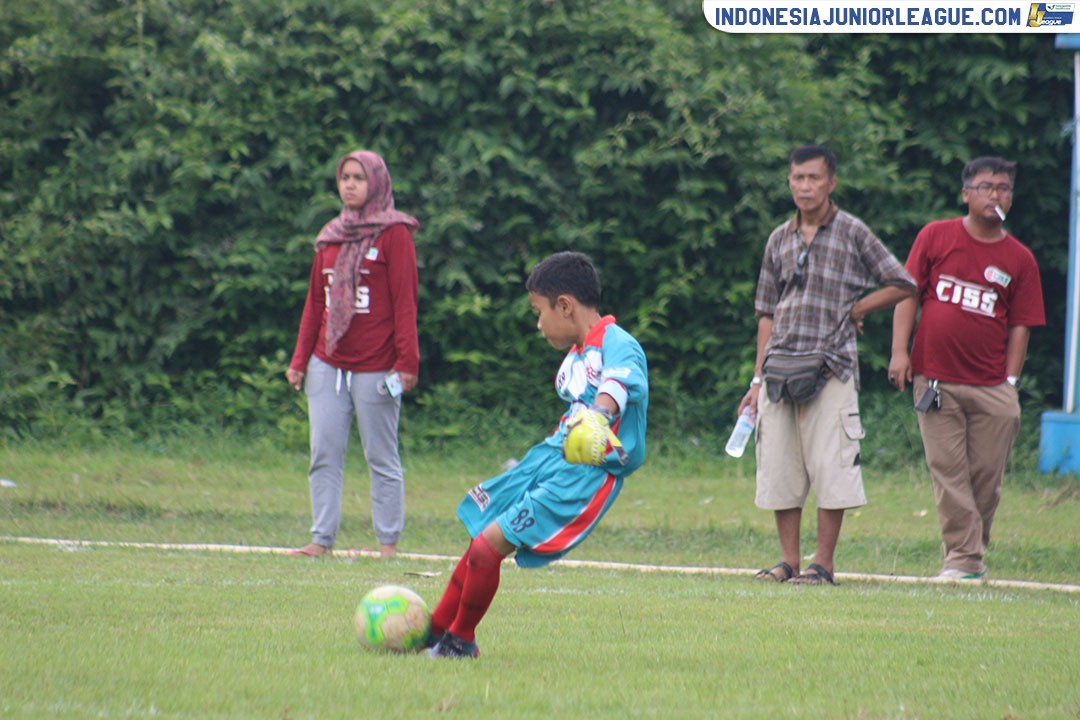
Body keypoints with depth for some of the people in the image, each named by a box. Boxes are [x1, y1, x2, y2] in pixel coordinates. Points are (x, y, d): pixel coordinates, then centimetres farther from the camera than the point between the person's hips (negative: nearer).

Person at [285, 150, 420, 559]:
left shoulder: (394, 234, -3)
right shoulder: (331, 237, 14)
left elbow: (405, 302, -7)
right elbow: (315, 302, 17)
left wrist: (407, 362, -13)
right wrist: (300, 360, 11)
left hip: (374, 368, -6)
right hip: (328, 365, 6)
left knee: (381, 458, 0)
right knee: (324, 454, 2)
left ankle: (388, 542, 4)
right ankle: (322, 538, 4)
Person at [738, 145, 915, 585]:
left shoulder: (851, 233, 2)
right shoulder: (780, 240, 15)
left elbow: (902, 285, 5)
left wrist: (853, 310, 0)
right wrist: (758, 378, 12)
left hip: (830, 367, -4)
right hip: (780, 368, 5)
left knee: (830, 467, -7)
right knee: (779, 471, 3)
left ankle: (824, 564, -3)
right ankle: (789, 561, 10)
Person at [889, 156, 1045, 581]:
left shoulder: (1019, 259, 8)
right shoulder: (935, 237, 6)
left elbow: (1020, 325, 8)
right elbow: (908, 294, 6)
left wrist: (1011, 380, -1)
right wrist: (899, 351, -4)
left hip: (991, 387, 1)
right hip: (935, 380, -1)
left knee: (986, 474, -1)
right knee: (948, 471, -4)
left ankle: (976, 552, 15)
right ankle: (963, 558, -2)